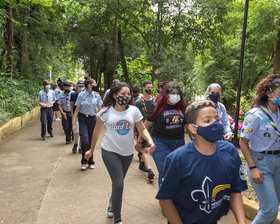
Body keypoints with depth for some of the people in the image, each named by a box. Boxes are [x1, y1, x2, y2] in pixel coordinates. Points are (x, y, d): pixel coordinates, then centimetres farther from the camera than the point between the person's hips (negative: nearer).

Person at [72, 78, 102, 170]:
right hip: (83, 119, -2)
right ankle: (84, 162, 5)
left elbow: (100, 109, 5)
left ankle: (91, 162, 23)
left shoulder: (97, 95, 2)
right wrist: (73, 123, -6)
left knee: (91, 141, 7)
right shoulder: (81, 95, -4)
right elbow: (77, 110, -2)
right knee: (85, 140, -14)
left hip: (92, 119, 2)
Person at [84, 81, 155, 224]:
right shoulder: (106, 111, -7)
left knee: (117, 183, 17)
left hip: (127, 153, 3)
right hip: (110, 151, -3)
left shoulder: (134, 110, -4)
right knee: (119, 184, -12)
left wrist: (150, 141, -18)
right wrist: (91, 150, 11)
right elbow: (97, 131, 4)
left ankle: (112, 206, 45)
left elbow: (142, 129, 2)